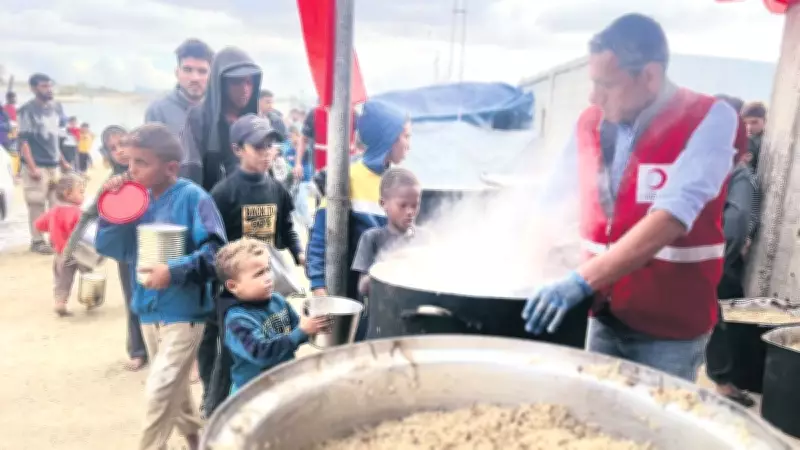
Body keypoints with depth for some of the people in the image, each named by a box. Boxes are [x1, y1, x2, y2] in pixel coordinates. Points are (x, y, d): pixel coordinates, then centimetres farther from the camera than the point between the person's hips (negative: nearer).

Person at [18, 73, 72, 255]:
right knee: (37, 204, -1)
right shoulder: (27, 110, -9)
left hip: (54, 165, 6)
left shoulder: (56, 108, 10)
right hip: (37, 166, -6)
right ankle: (37, 241, 9)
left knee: (58, 203, 9)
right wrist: (32, 167, -18)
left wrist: (62, 161, 17)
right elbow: (23, 140, -11)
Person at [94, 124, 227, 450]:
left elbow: (216, 251, -21)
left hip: (183, 312, -7)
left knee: (159, 393, -6)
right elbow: (108, 248, 3)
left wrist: (175, 271, -31)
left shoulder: (193, 197, -15)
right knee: (174, 390, 22)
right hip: (149, 311, 7)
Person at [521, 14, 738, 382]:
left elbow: (672, 217, -27)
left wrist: (582, 280, -36)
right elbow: (550, 198, 10)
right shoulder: (590, 123, 1)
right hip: (605, 314, 5)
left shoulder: (710, 119, -14)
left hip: (671, 325, -4)